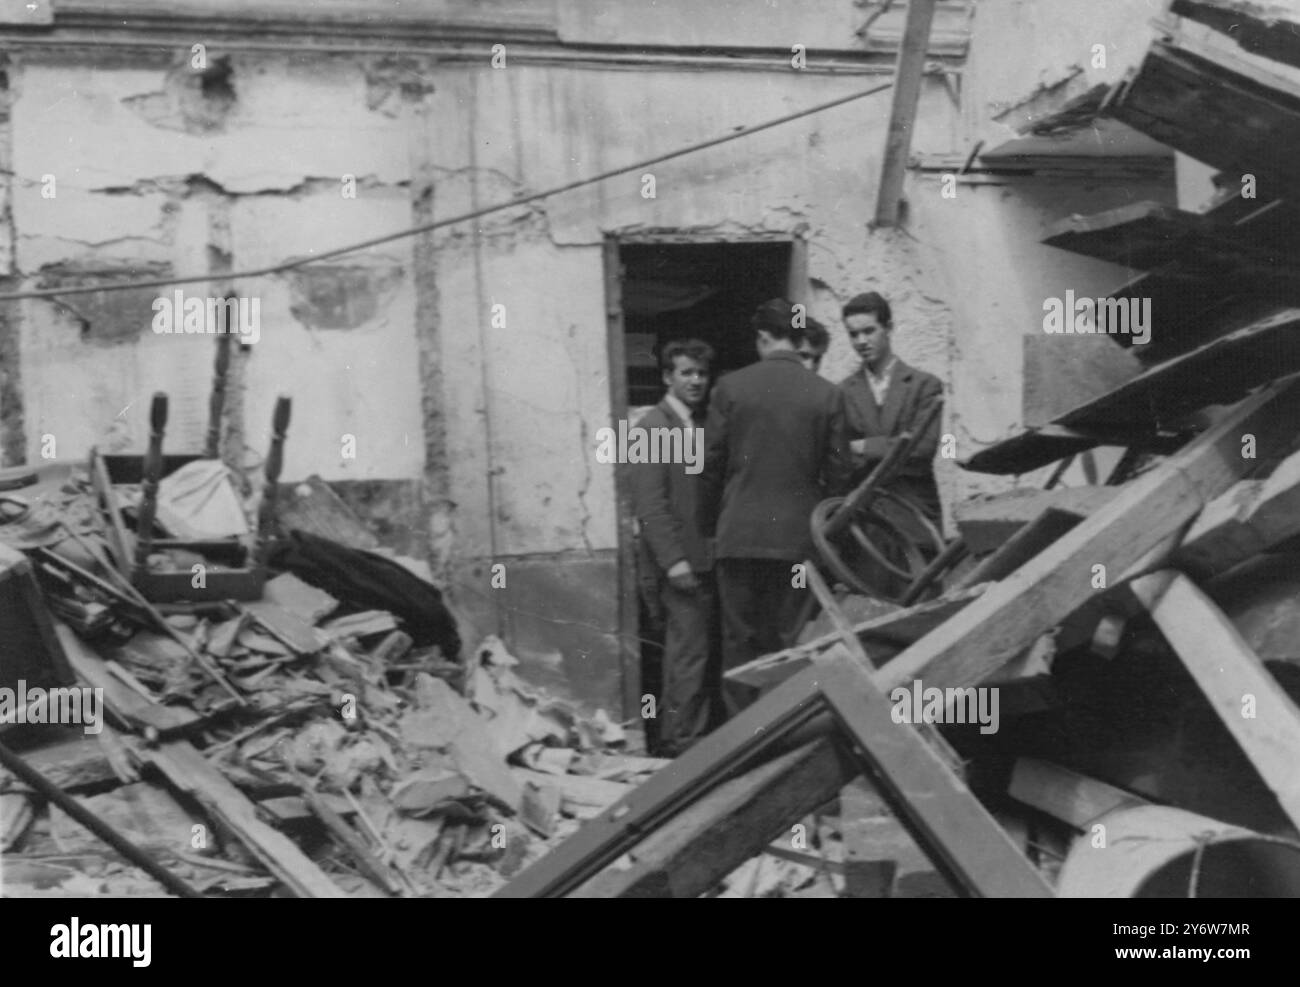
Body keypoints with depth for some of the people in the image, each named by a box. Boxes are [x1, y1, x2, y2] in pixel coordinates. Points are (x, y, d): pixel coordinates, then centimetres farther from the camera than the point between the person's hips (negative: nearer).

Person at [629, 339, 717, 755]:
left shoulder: (704, 424, 16)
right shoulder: (652, 428, -7)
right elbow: (649, 503, -13)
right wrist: (673, 560, -19)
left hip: (707, 559, 7)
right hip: (680, 563, -7)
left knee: (705, 654, 9)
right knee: (689, 654, -7)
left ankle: (697, 735, 16)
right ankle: (680, 744, 0)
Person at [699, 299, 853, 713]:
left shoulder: (730, 387, -2)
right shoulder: (828, 394, -2)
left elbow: (711, 465, 2)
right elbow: (838, 472, 1)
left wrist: (709, 524, 14)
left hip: (738, 535, 0)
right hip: (798, 536, 0)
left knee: (739, 640, 6)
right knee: (787, 641, 6)